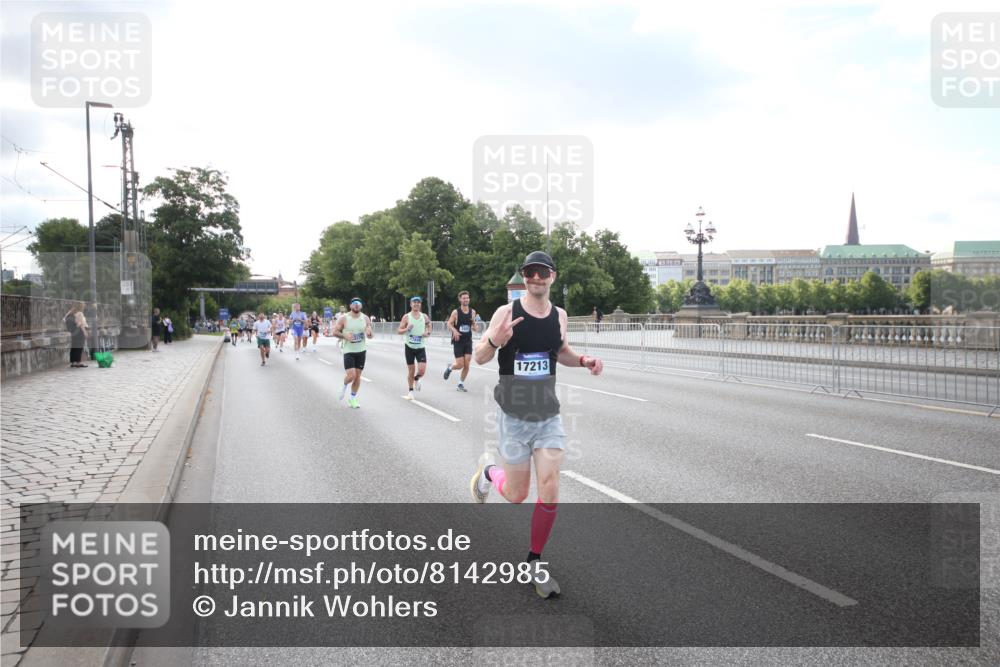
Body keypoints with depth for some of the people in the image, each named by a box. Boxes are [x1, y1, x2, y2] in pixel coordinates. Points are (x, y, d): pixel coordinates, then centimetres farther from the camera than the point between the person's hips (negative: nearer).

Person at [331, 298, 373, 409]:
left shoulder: (365, 318, 2)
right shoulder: (344, 319, -7)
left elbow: (371, 335, 7)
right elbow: (334, 332, -3)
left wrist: (369, 333, -17)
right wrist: (344, 336, -20)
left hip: (361, 351, 3)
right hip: (349, 351, -3)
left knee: (358, 375, 7)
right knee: (351, 375, -14)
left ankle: (353, 398, 21)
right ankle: (345, 386, 21)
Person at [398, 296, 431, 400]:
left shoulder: (424, 316, 3)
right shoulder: (406, 316, -4)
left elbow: (429, 327, 16)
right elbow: (399, 331, -4)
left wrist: (427, 333, -6)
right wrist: (407, 329, -23)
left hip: (421, 348, 1)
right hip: (409, 347, -1)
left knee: (422, 370, -11)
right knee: (411, 371, 5)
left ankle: (416, 379, 24)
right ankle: (410, 391, 23)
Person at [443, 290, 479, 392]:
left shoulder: (472, 312, 4)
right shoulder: (455, 312, -6)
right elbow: (449, 324, -5)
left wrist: (476, 327, -9)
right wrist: (454, 331, -25)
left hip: (468, 341, 4)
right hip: (458, 341, -3)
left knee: (467, 365, -2)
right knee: (460, 365, -6)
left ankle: (461, 384, 14)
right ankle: (449, 368, 27)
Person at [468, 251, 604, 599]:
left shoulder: (559, 315, 2)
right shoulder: (507, 312, -11)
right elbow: (479, 357, -6)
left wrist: (583, 359, -1)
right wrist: (494, 340, -29)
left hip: (549, 415, 3)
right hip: (514, 416, -3)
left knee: (549, 492, -4)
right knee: (517, 495, 7)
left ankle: (534, 561, 16)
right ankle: (487, 471, 42)